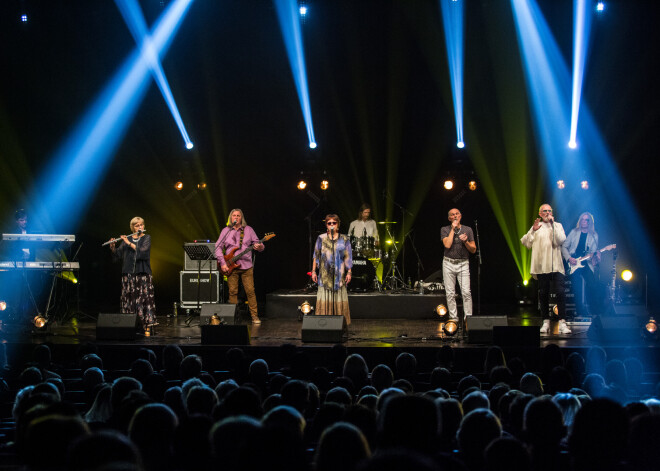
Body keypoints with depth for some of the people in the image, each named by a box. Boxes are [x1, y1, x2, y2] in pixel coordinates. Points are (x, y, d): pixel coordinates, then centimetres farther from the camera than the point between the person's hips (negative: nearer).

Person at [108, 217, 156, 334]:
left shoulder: (146, 238, 4)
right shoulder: (126, 239, 13)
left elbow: (143, 251, -14)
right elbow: (118, 255, 9)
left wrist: (129, 243, -15)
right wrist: (113, 247, -10)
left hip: (143, 273, -3)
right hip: (128, 273, 3)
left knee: (144, 298, -9)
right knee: (129, 298, 1)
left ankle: (146, 326, -10)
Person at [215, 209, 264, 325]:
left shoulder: (248, 230, 8)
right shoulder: (226, 231, 8)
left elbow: (257, 243, 7)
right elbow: (218, 247, 4)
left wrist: (259, 247, -19)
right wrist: (222, 263, -6)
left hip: (246, 266, 0)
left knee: (250, 291, -4)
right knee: (232, 292, 1)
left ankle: (255, 316, 2)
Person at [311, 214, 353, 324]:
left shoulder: (344, 239, 7)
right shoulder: (321, 239, 7)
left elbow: (348, 257, 6)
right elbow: (316, 256, 10)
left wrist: (349, 272, 0)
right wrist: (313, 271, 6)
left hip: (339, 275, 0)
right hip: (324, 275, 0)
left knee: (340, 302, -1)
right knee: (324, 301, -4)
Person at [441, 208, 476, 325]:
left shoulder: (468, 230, 8)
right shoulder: (445, 230, 4)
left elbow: (473, 250, 7)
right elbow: (447, 245, -13)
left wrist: (466, 242, -11)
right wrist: (453, 229, -8)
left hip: (463, 264, 0)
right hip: (449, 264, 0)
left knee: (466, 292, -10)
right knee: (450, 293, 1)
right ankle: (453, 318, 7)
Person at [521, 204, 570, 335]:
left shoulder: (557, 226, 12)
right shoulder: (536, 227, 14)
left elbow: (560, 240, -7)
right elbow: (526, 243, 4)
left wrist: (552, 224, -9)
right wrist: (533, 230, -9)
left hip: (555, 266, -1)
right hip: (541, 266, 1)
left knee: (560, 292, -13)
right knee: (543, 294, 4)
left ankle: (562, 323, -12)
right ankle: (546, 322, 13)